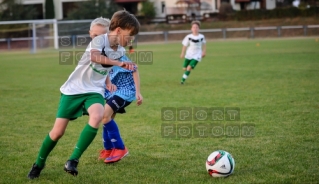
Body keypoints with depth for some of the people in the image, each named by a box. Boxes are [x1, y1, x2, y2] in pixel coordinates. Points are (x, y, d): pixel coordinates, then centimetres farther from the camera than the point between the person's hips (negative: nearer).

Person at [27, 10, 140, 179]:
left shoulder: (121, 51, 4)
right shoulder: (100, 39, -17)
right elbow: (95, 57, -41)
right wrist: (119, 63, -49)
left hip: (94, 91, 4)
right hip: (74, 89, -4)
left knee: (97, 116, -31)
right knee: (58, 131, -3)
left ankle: (73, 160, -22)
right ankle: (39, 164, 25)